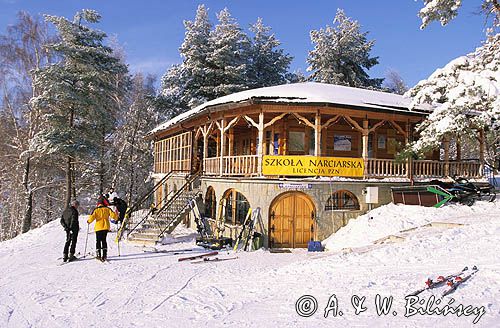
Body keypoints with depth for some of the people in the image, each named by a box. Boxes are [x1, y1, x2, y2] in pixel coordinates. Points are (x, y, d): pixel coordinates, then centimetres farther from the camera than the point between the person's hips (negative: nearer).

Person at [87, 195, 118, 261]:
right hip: (106, 227, 2)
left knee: (98, 241, 8)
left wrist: (89, 221, 8)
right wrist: (116, 216, 15)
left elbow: (92, 217, -12)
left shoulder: (96, 210, -4)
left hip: (98, 227, -2)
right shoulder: (107, 209, -1)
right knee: (104, 240, 13)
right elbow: (113, 215, -6)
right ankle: (104, 255, 7)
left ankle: (98, 255, 1)